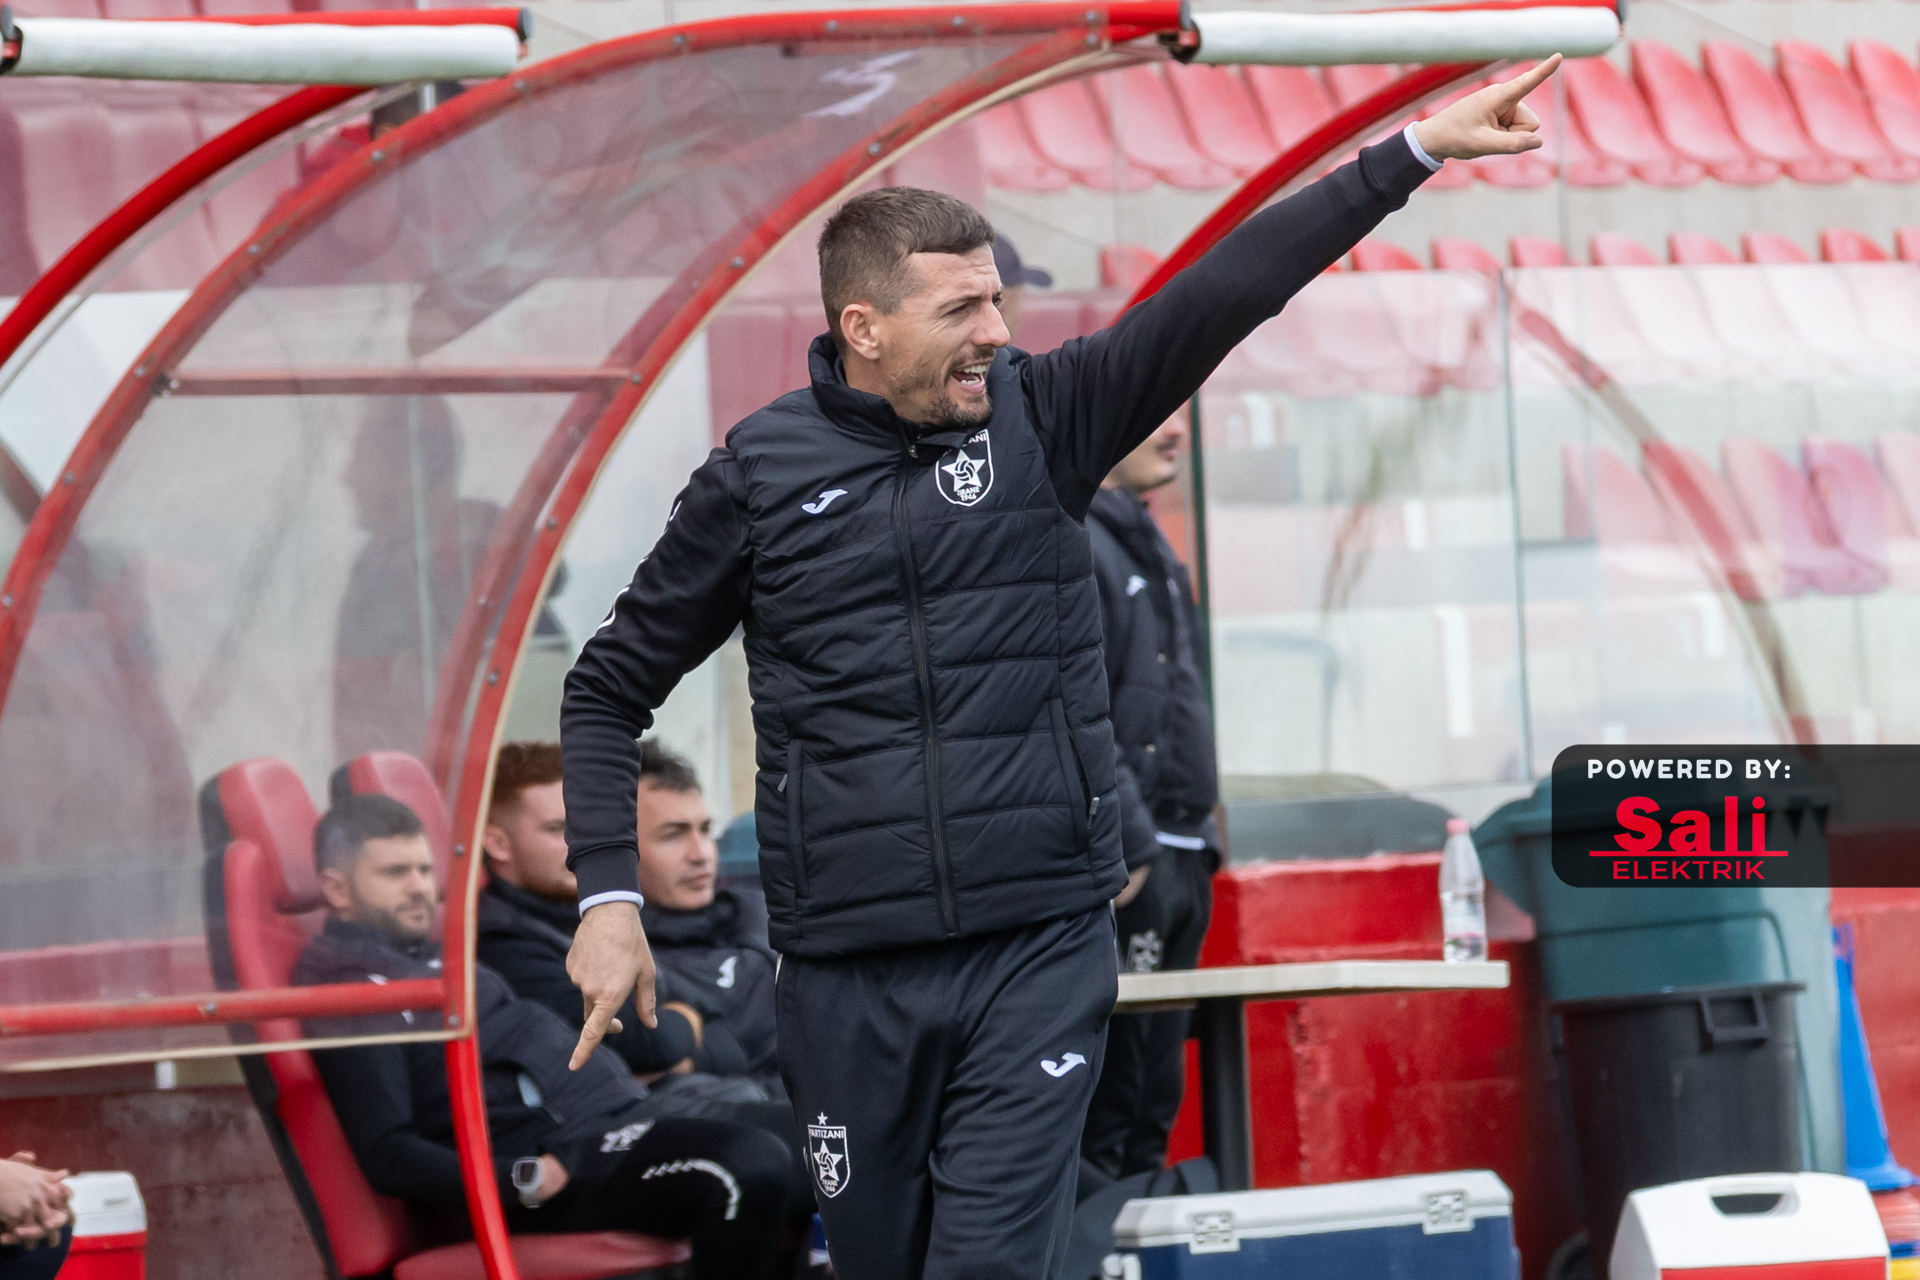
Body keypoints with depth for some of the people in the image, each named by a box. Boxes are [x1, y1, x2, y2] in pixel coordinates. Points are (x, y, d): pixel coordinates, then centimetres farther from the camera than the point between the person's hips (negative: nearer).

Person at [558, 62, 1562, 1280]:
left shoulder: (1042, 417, 1)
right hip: (849, 976, 0)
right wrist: (608, 897, -2)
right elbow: (611, 689, 8)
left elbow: (1222, 296, -8)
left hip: (1042, 951, 0)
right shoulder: (760, 474, 0)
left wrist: (1416, 150, -18)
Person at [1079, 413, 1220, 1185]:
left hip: (1174, 854, 10)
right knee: (1109, 1091, -11)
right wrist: (1127, 843, -23)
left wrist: (1197, 836, 18)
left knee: (1155, 1090, 12)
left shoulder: (1144, 545, 20)